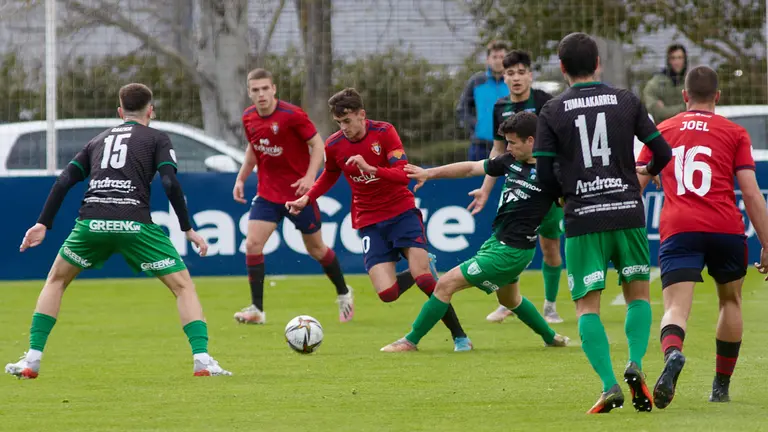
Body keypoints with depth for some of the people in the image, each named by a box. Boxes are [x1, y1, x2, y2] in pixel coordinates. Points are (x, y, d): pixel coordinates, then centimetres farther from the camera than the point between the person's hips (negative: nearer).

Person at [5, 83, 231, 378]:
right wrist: (188, 229, 5)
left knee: (56, 280, 25)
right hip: (135, 224, -3)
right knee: (183, 285, 9)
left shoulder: (98, 140, 27)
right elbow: (170, 184, 0)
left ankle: (32, 361, 16)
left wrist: (43, 224, 19)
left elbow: (64, 181, 18)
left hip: (91, 221, 3)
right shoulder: (156, 139, 16)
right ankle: (202, 361, -7)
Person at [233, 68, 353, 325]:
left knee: (315, 248, 9)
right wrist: (241, 179, 11)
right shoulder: (249, 118, 0)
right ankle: (256, 309, -7)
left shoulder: (292, 115, -17)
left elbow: (317, 144, -13)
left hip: (298, 193, -4)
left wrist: (309, 177, -25)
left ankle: (343, 294, 34)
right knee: (252, 243, -12)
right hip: (267, 194, 4)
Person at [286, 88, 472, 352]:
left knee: (423, 276, -19)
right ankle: (420, 270, 21)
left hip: (401, 211, -3)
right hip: (369, 222, 3)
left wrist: (370, 168, -34)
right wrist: (306, 199, 7)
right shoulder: (334, 146, -2)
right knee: (387, 293, -13)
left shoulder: (384, 133, -11)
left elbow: (403, 175, -20)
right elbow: (329, 176, 20)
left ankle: (459, 337, -4)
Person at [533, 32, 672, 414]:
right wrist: (646, 174, 27)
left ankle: (609, 385, -11)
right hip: (628, 213, 2)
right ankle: (635, 363, -7)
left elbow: (544, 174, -3)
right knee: (638, 294, 17)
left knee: (587, 306, 4)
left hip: (583, 220, -1)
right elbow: (662, 153, 5)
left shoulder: (552, 111, 0)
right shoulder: (626, 101, 4)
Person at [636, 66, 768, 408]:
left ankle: (673, 355, -43)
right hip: (726, 228, 0)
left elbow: (635, 185, 13)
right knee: (730, 300, 23)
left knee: (675, 309, -9)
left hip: (677, 230, 0)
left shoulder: (662, 132, 17)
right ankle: (721, 387, 26)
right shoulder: (735, 134, 11)